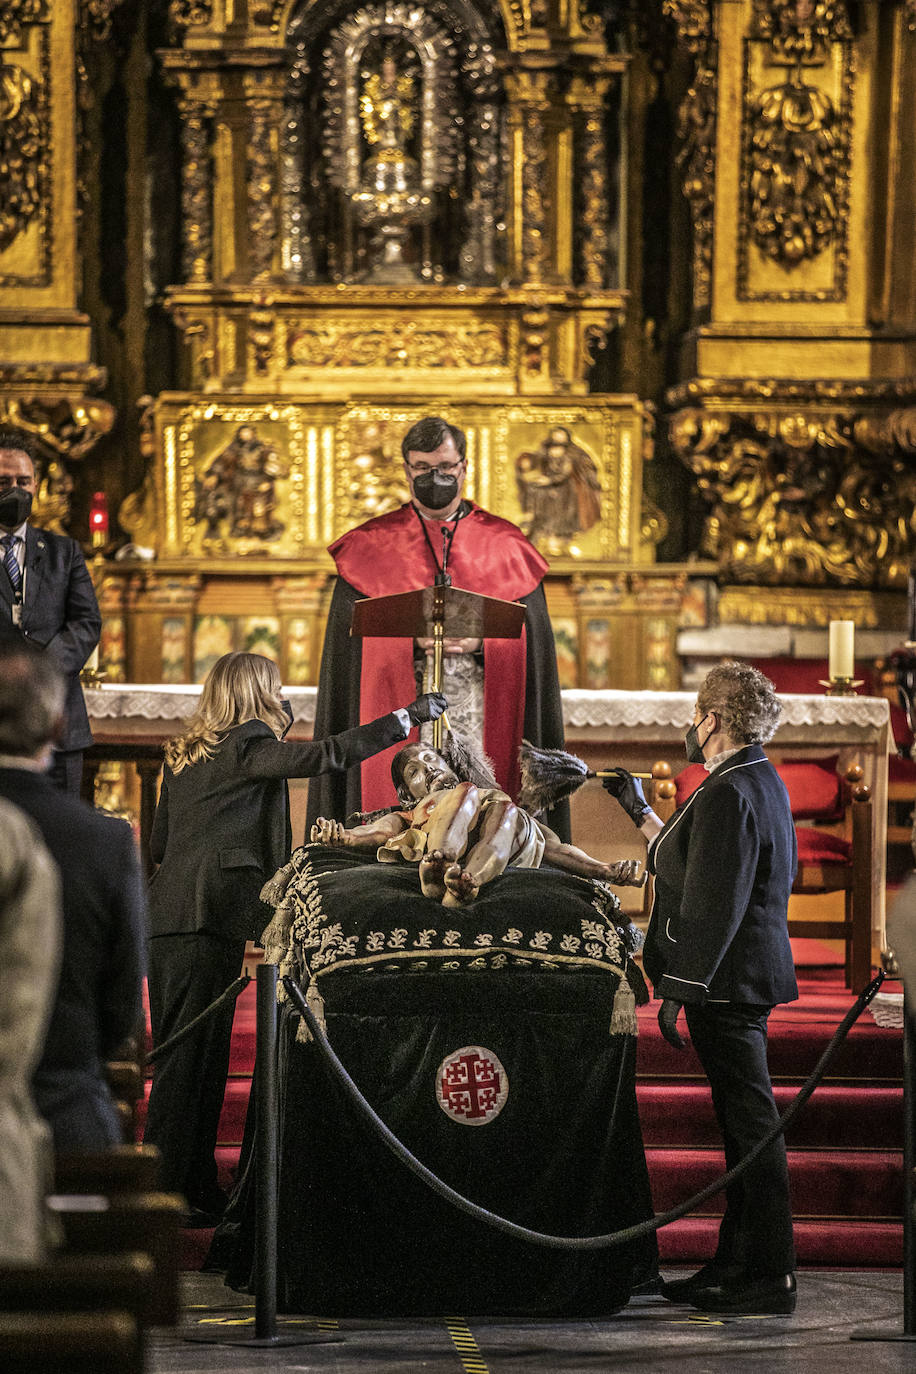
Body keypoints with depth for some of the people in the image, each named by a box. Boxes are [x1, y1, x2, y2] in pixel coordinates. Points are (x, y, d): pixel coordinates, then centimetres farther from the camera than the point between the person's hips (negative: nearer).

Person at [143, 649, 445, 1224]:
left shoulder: (185, 754, 18)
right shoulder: (247, 745, -6)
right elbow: (323, 756, -15)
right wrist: (407, 718, -9)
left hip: (170, 916, 9)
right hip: (210, 917, -9)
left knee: (187, 1054, 10)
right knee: (193, 1055, -7)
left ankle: (197, 1186, 14)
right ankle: (170, 1190, -7)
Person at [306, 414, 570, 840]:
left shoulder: (503, 547, 11)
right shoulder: (371, 548, 10)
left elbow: (528, 641, 5)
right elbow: (353, 639, 1)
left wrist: (480, 644, -14)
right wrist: (411, 641, -15)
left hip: (480, 716, 1)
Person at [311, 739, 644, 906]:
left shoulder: (498, 796, 44)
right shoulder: (409, 817, 40)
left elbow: (556, 849, 29)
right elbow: (379, 832, 15)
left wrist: (607, 871, 10)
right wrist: (340, 836, -9)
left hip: (511, 850, 1)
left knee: (506, 811, -29)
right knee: (465, 791, -27)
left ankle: (465, 886, -61)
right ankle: (436, 871, -59)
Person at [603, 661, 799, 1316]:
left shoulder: (728, 794, -18)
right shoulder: (762, 782, 15)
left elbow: (713, 905, -22)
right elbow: (692, 866, 24)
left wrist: (678, 990, -20)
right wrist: (643, 814, 33)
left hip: (727, 982, -11)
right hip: (747, 977, 11)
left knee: (750, 1121, -7)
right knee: (744, 1121, 13)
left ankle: (770, 1279, -5)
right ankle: (737, 1264, 21)